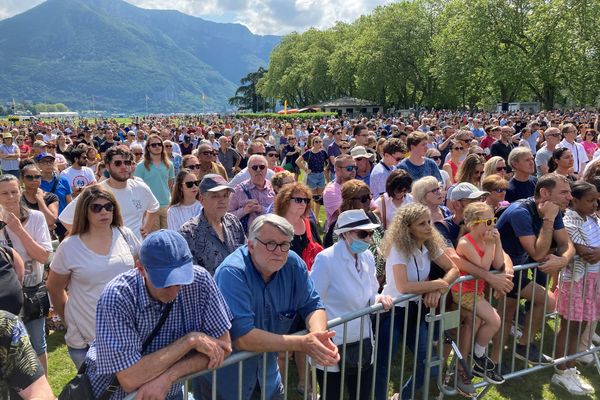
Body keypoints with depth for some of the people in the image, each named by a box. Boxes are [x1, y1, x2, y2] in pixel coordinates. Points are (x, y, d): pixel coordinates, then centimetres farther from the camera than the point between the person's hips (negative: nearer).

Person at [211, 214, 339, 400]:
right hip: (227, 376, -4)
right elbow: (242, 337, -32)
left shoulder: (293, 264, -11)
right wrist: (302, 343, -35)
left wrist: (318, 335, -28)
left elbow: (313, 306, -5)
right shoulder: (232, 273, -28)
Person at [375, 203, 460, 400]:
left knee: (430, 368, 5)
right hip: (392, 311, -6)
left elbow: (453, 269, 3)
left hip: (415, 309, 6)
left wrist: (436, 291, -15)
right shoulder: (398, 248, -23)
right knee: (383, 366, -4)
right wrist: (437, 284, -21)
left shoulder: (430, 244, -3)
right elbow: (403, 287, -33)